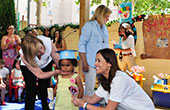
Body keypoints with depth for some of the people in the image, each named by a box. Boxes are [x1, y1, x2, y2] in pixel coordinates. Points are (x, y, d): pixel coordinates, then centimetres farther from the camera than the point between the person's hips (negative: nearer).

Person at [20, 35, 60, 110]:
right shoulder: (24, 55, -39)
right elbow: (40, 75, -32)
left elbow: (58, 60, -23)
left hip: (46, 64, 2)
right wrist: (56, 71, -43)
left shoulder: (47, 42, -38)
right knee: (31, 92, -8)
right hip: (28, 67, -2)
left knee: (44, 91, -1)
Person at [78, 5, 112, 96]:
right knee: (90, 87, -2)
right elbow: (81, 44, -9)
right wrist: (84, 62, -13)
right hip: (91, 63, -6)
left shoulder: (104, 28, 15)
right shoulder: (89, 26, -5)